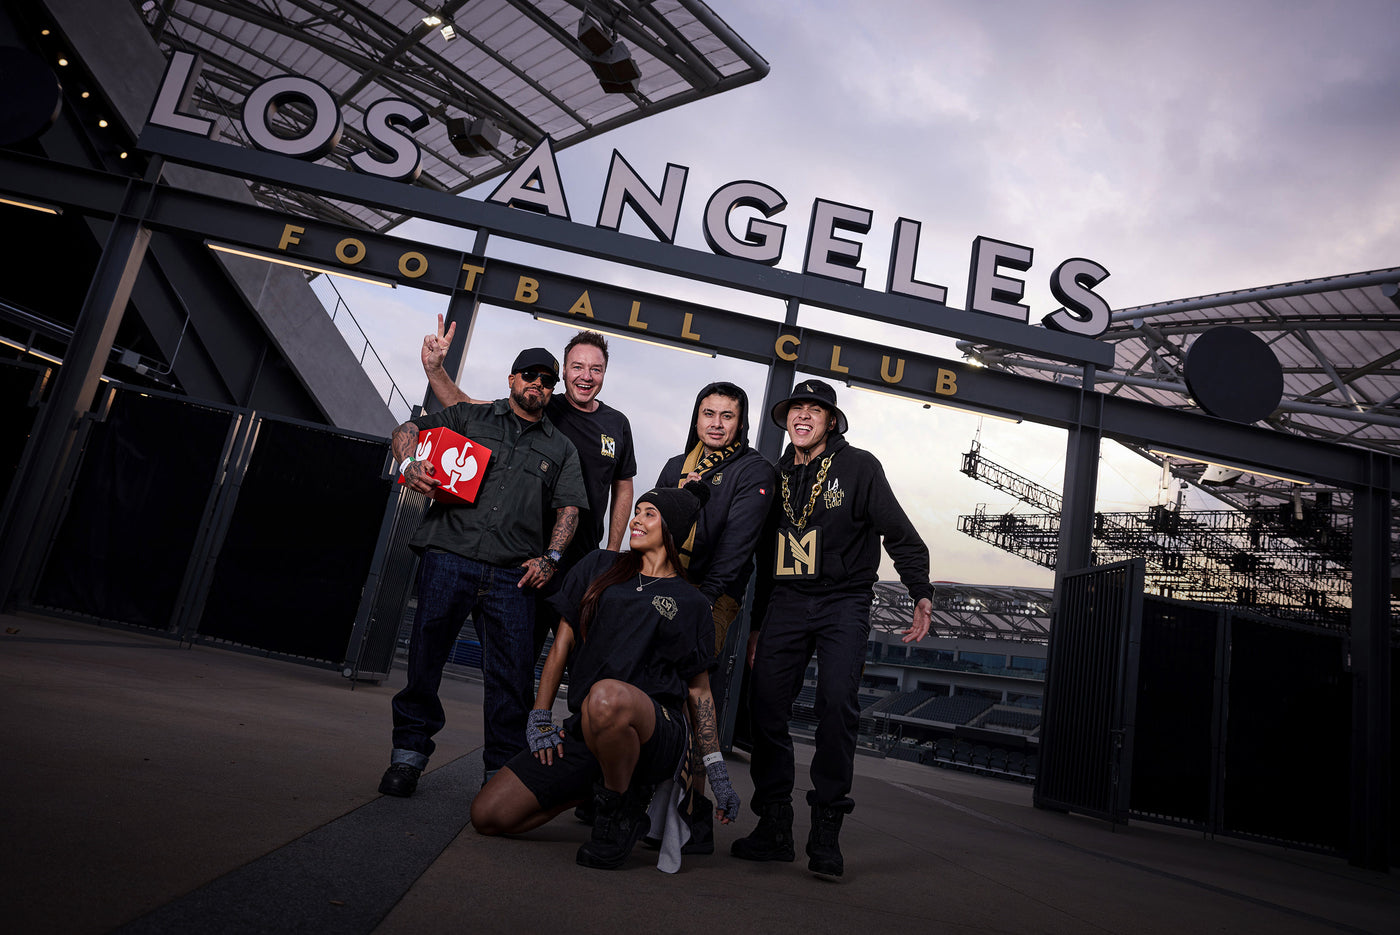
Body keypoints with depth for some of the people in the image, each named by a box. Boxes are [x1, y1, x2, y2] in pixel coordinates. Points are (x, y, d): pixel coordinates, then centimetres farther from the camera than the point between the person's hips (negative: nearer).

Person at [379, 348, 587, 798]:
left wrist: (549, 558, -1)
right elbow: (407, 430, 16)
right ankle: (408, 755, 16)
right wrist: (410, 464, -5)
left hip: (512, 575, 1)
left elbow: (569, 509, 13)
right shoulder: (470, 416, 16)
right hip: (448, 558, -1)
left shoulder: (561, 448, 20)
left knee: (512, 673, -1)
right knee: (425, 657, 0)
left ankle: (503, 769, 12)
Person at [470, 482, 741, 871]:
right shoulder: (599, 568, 16)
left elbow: (699, 692, 11)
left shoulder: (691, 604, 10)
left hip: (658, 731, -4)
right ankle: (609, 783, 12)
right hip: (584, 732, 4)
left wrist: (718, 773, 5)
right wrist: (540, 719, 5)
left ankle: (622, 809, -10)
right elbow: (563, 641, 13)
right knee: (487, 815, -8)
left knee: (607, 697, -40)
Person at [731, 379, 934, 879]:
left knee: (837, 702, -17)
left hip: (843, 601, -3)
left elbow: (900, 534, 0)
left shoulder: (859, 467, 1)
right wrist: (756, 624, 19)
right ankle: (773, 827, 7)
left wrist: (922, 593, -10)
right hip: (785, 602, 4)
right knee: (767, 703, -5)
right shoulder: (777, 475, 14)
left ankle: (826, 830, -4)